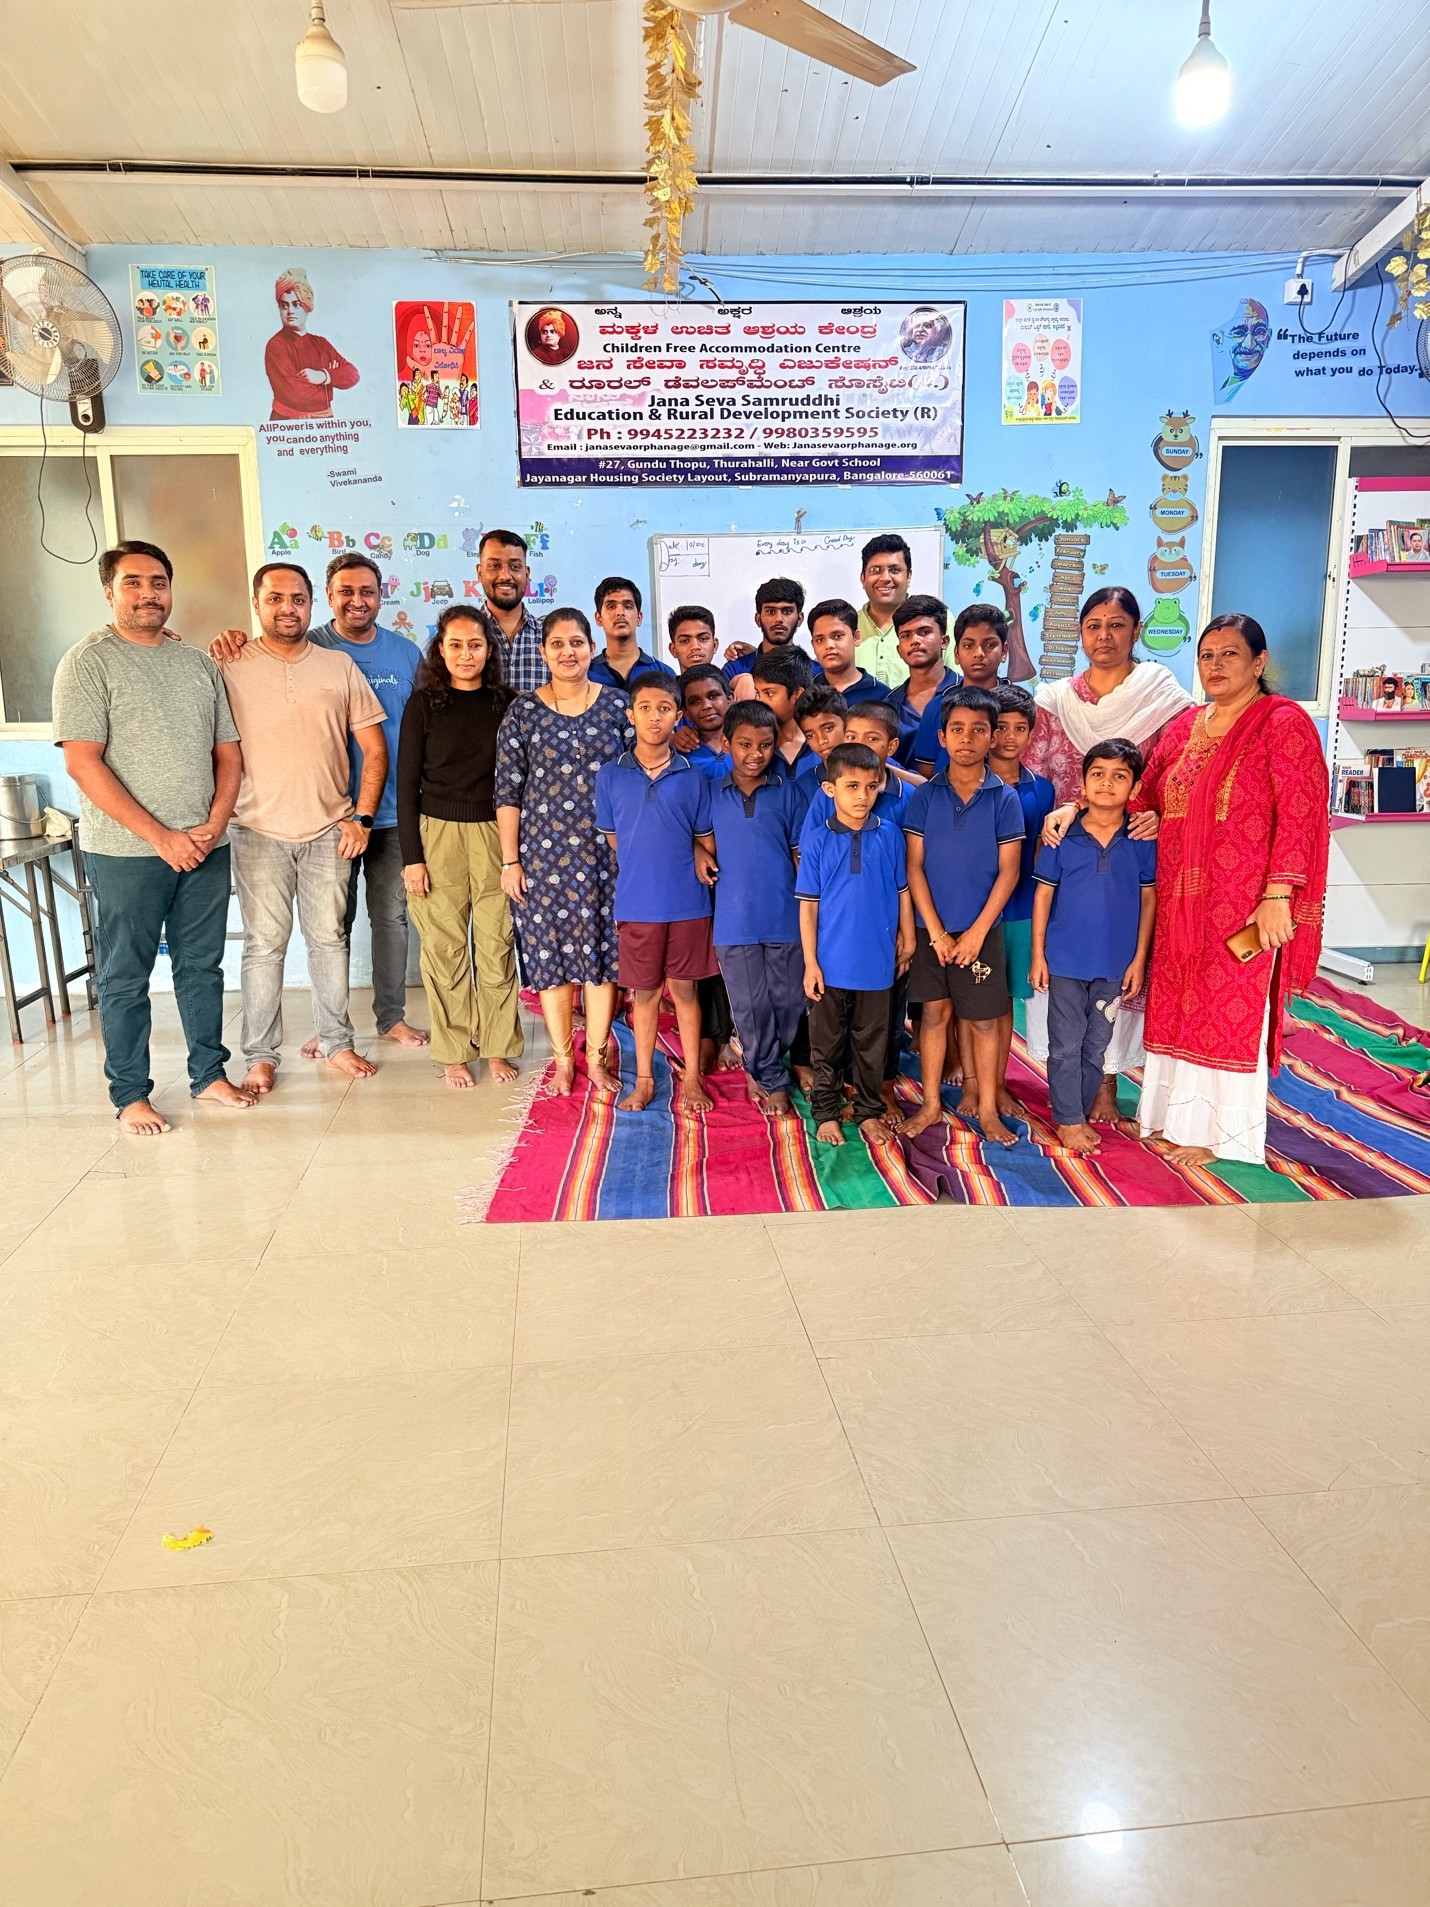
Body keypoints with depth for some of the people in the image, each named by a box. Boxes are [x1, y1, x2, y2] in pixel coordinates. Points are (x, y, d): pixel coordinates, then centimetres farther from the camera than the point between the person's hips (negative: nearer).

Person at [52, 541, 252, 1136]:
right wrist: (160, 836, -16)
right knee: (125, 978, 5)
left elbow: (228, 753, 12)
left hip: (205, 847, 5)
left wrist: (214, 824, -5)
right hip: (126, 852, -4)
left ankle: (209, 1074, 25)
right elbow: (82, 764, -12)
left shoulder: (198, 663, 11)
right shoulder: (88, 661, -5)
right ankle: (130, 1094, 16)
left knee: (203, 966, 12)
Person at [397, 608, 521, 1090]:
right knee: (445, 946, 3)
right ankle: (453, 1053, 14)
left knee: (497, 945, 2)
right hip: (438, 833, -1)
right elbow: (407, 783, 1)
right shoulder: (424, 704, 1)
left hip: (495, 833, 1)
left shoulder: (505, 703, 5)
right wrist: (411, 857, -5)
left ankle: (498, 1047, 16)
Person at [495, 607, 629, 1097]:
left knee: (602, 949, 4)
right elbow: (508, 792, 1)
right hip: (544, 851, 0)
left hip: (606, 851, 0)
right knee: (550, 952, 4)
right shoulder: (523, 712, 2)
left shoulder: (616, 704, 3)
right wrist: (510, 861, -2)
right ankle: (562, 1060, 18)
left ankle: (597, 1056, 19)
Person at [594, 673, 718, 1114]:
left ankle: (692, 1079, 21)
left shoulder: (693, 777, 0)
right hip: (637, 903, 0)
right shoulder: (610, 776, -1)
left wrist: (697, 855, -10)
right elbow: (614, 840, 6)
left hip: (687, 902, 0)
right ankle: (644, 1080, 23)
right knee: (644, 992, 10)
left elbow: (706, 841, 8)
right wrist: (679, 848, 2)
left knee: (685, 989, 10)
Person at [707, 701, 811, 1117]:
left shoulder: (789, 793, 1)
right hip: (733, 921, 0)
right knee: (750, 1006, 6)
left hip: (785, 917, 0)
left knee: (788, 1002, 8)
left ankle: (760, 1068, 32)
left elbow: (802, 854, 4)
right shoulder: (711, 795, 3)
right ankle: (772, 1079, 23)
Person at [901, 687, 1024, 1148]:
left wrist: (977, 932, -10)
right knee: (934, 1012, 9)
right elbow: (914, 866, -2)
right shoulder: (924, 796, -1)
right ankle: (931, 1105, 20)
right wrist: (936, 932, -9)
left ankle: (986, 1108, 17)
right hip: (932, 929, 1)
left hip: (982, 930, -1)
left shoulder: (1004, 799, -3)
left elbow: (1008, 871, -4)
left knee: (984, 1020, 5)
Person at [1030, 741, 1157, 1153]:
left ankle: (1080, 1111, 27)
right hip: (1065, 959, -1)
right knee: (1066, 1045, 6)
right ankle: (1067, 1119, 18)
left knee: (1097, 1045, 12)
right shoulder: (1062, 836, -6)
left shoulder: (1143, 840, -4)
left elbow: (1148, 898, 1)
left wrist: (1139, 958, -1)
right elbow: (1043, 895, -1)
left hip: (1116, 962, 1)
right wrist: (1037, 954, -2)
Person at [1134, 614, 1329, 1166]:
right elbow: (1147, 793, 20)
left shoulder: (1285, 723, -8)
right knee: (1178, 1006, 11)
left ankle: (1215, 1131, 16)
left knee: (1232, 1010, 3)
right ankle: (1176, 1115, 26)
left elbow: (1300, 816, -14)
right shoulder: (1186, 726, 12)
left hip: (1244, 906, -6)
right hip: (1182, 900, 6)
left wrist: (1277, 897, -20)